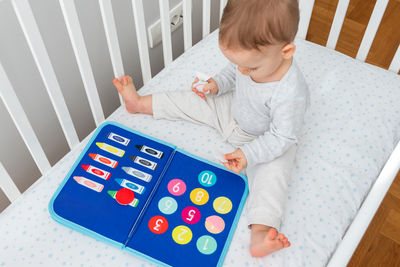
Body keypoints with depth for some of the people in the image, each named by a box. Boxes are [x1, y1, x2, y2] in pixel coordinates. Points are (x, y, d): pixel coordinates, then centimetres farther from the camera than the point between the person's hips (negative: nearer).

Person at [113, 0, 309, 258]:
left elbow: (282, 137, -30)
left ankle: (260, 233, -38)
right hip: (233, 111, 6)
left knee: (272, 171, -29)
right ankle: (139, 103, 24)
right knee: (192, 101, 6)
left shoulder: (291, 94, -42)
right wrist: (217, 84, -15)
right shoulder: (254, 55, -23)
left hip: (268, 140, -5)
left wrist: (249, 154, -35)